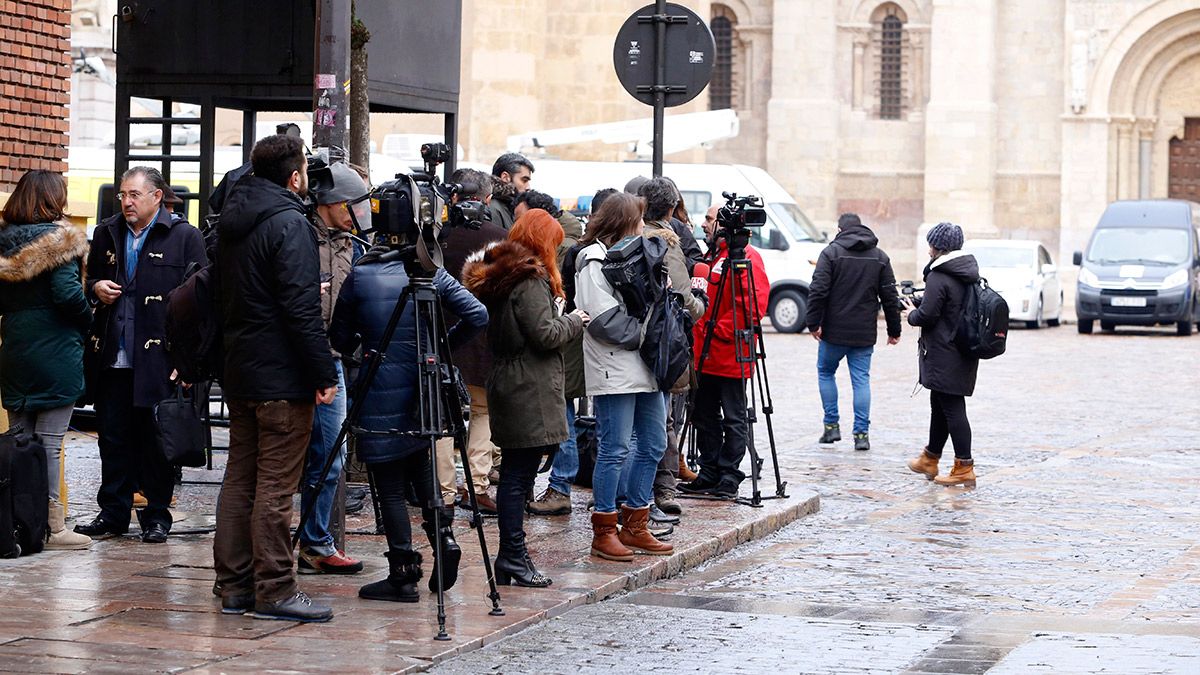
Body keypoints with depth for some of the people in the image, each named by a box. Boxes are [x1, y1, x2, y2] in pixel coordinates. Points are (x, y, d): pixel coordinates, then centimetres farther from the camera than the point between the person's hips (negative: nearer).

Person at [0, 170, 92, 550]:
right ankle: (52, 528, -2)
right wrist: (88, 320, -3)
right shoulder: (59, 240, -11)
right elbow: (67, 294, -19)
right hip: (55, 353, -6)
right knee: (49, 443, -4)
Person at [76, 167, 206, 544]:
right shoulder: (106, 234, 15)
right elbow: (89, 278, 28)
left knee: (156, 440, 2)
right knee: (113, 437, 7)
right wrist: (96, 288, 2)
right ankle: (113, 513, 15)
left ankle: (157, 516, 11)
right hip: (111, 357, 4)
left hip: (157, 357, -4)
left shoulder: (184, 237, -1)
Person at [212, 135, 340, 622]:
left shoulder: (231, 222, 13)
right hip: (283, 377, -8)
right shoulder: (289, 224, -14)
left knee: (240, 479, 11)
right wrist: (324, 373, -16)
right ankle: (274, 590, -4)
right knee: (275, 486, -6)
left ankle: (234, 585, 14)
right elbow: (302, 308, -19)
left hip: (240, 372, 9)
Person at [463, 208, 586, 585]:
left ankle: (511, 558, 13)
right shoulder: (530, 280, -13)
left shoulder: (496, 276, 15)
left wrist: (562, 318, 12)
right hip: (530, 394, -9)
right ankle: (514, 560, -5)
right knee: (519, 476, -7)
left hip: (506, 384, 9)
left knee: (514, 474, 11)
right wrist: (574, 321, 0)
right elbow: (545, 334, -17)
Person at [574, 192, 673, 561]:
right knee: (614, 450, -6)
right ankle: (604, 533, 2)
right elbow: (604, 318, -18)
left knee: (652, 446, 11)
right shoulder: (595, 260, -10)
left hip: (644, 366, 10)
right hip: (614, 370, -10)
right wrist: (643, 335, -14)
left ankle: (635, 526, 20)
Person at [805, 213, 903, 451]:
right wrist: (894, 329, 12)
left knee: (826, 373, 16)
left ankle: (832, 425, 12)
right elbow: (890, 296, 7)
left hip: (834, 332, -3)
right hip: (865, 333, 3)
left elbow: (818, 291, -13)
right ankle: (861, 433, -1)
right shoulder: (880, 257, 7)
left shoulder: (831, 252, -5)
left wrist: (813, 322, -9)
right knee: (861, 380, 5)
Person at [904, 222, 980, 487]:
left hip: (944, 354, -9)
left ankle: (964, 468, -6)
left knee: (952, 408, -6)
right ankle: (929, 460, 32)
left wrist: (912, 313, 2)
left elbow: (927, 316, -20)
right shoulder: (969, 273, 10)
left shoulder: (939, 277, -18)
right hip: (965, 352, 9)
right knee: (940, 405, 20)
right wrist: (920, 309, 16)